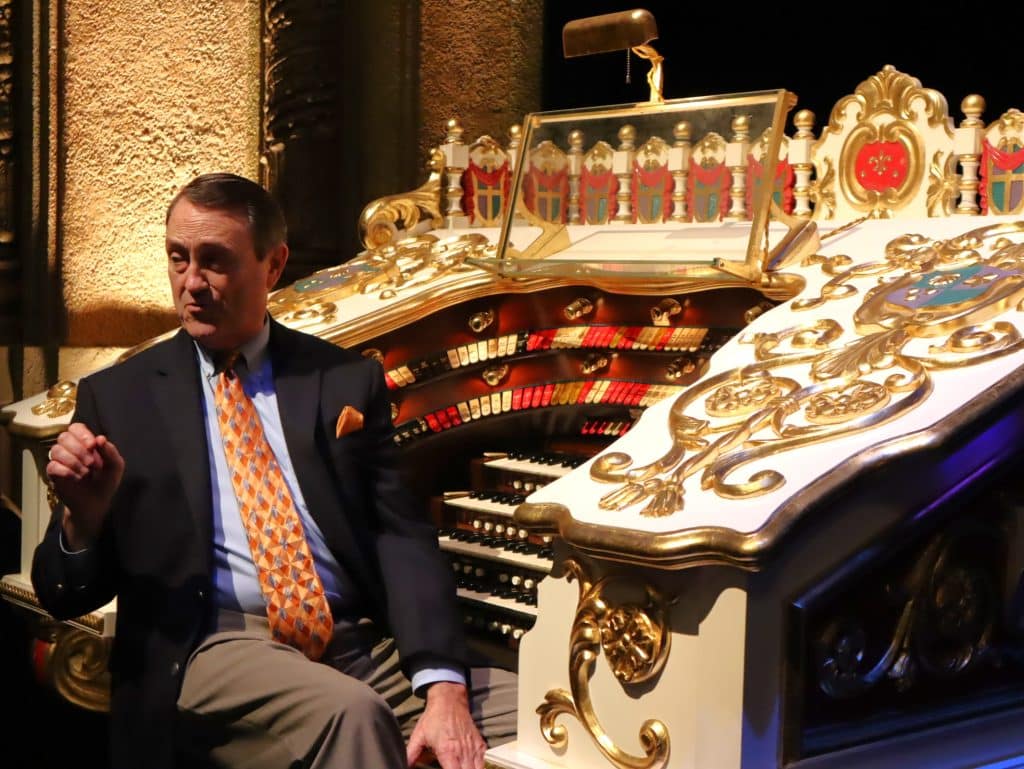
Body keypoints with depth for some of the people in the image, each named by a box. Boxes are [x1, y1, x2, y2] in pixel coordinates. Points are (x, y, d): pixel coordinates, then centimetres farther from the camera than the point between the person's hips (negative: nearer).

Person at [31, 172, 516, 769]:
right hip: (213, 647, -2)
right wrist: (84, 514, -12)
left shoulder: (347, 380, 12)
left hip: (366, 645, 3)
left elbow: (402, 537, 2)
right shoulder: (116, 396, 10)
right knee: (350, 715, -35)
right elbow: (67, 599, 11)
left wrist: (443, 685, -14)